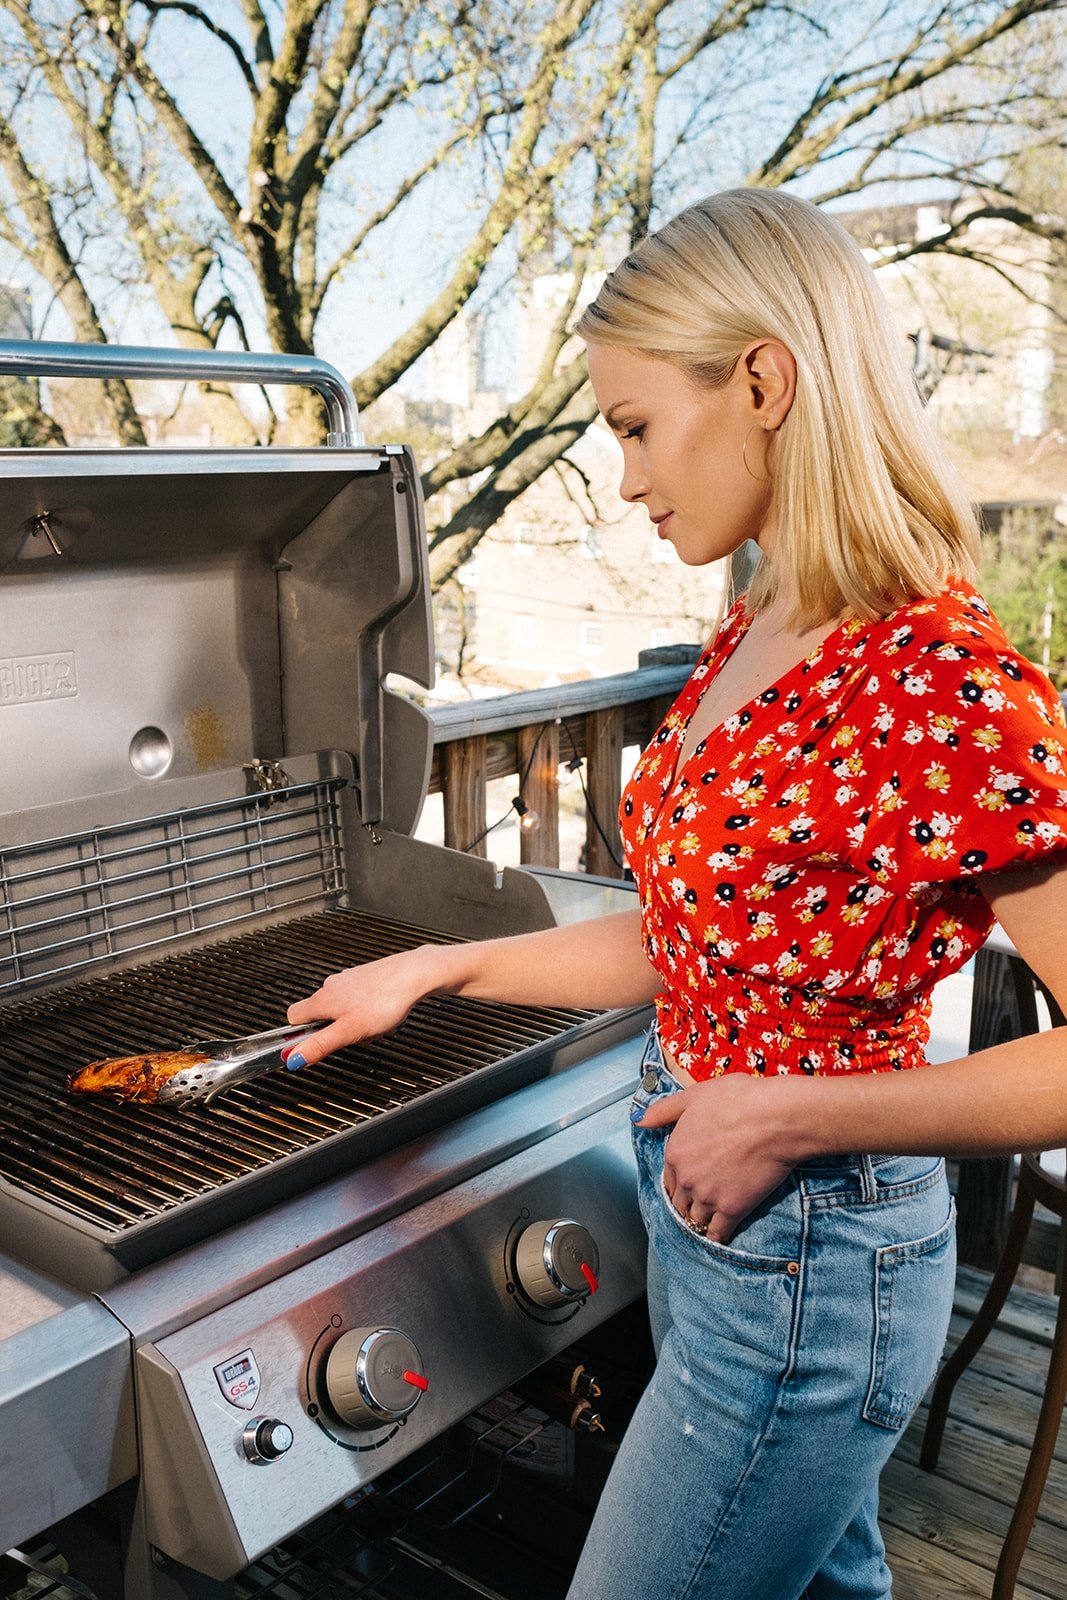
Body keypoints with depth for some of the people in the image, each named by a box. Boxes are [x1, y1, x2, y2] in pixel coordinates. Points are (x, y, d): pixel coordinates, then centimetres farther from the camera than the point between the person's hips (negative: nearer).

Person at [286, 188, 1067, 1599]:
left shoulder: (944, 686, -26)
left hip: (808, 1266, -8)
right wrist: (438, 968, 7)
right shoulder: (752, 638, 2)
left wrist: (794, 1116, -25)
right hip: (703, 1210, 8)